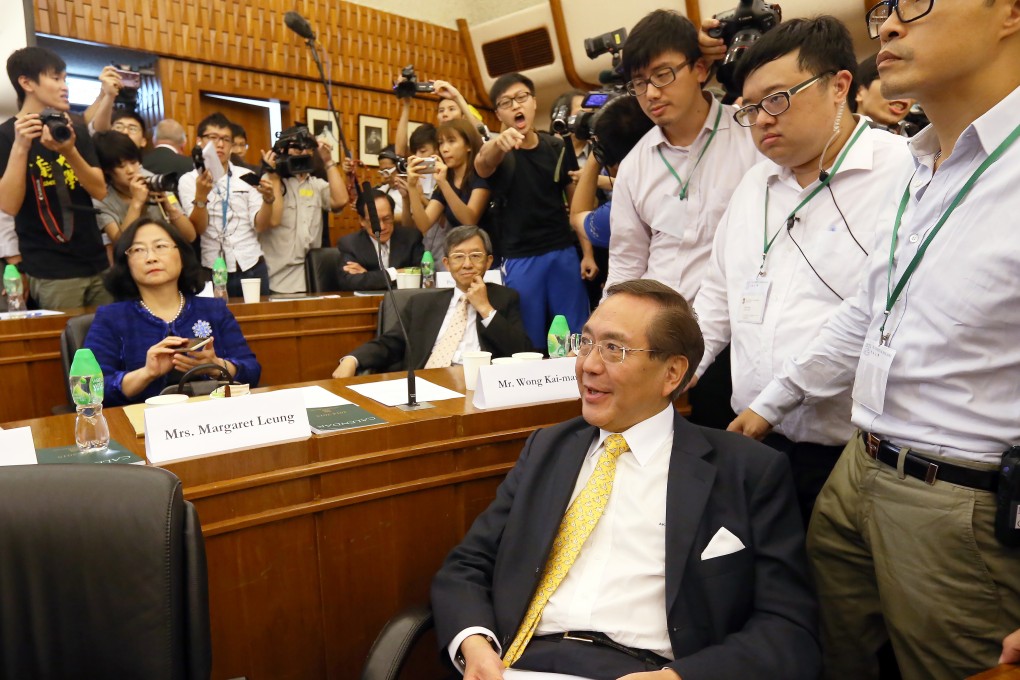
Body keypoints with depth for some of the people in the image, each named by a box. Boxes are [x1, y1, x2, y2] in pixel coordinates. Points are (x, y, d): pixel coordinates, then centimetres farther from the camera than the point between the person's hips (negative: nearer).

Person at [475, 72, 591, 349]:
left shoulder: (558, 147, 5)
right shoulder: (497, 152, -4)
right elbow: (481, 163, -29)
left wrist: (587, 252, 3)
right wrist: (499, 142, -52)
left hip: (564, 253, 2)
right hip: (520, 260, -2)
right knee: (530, 342, 3)